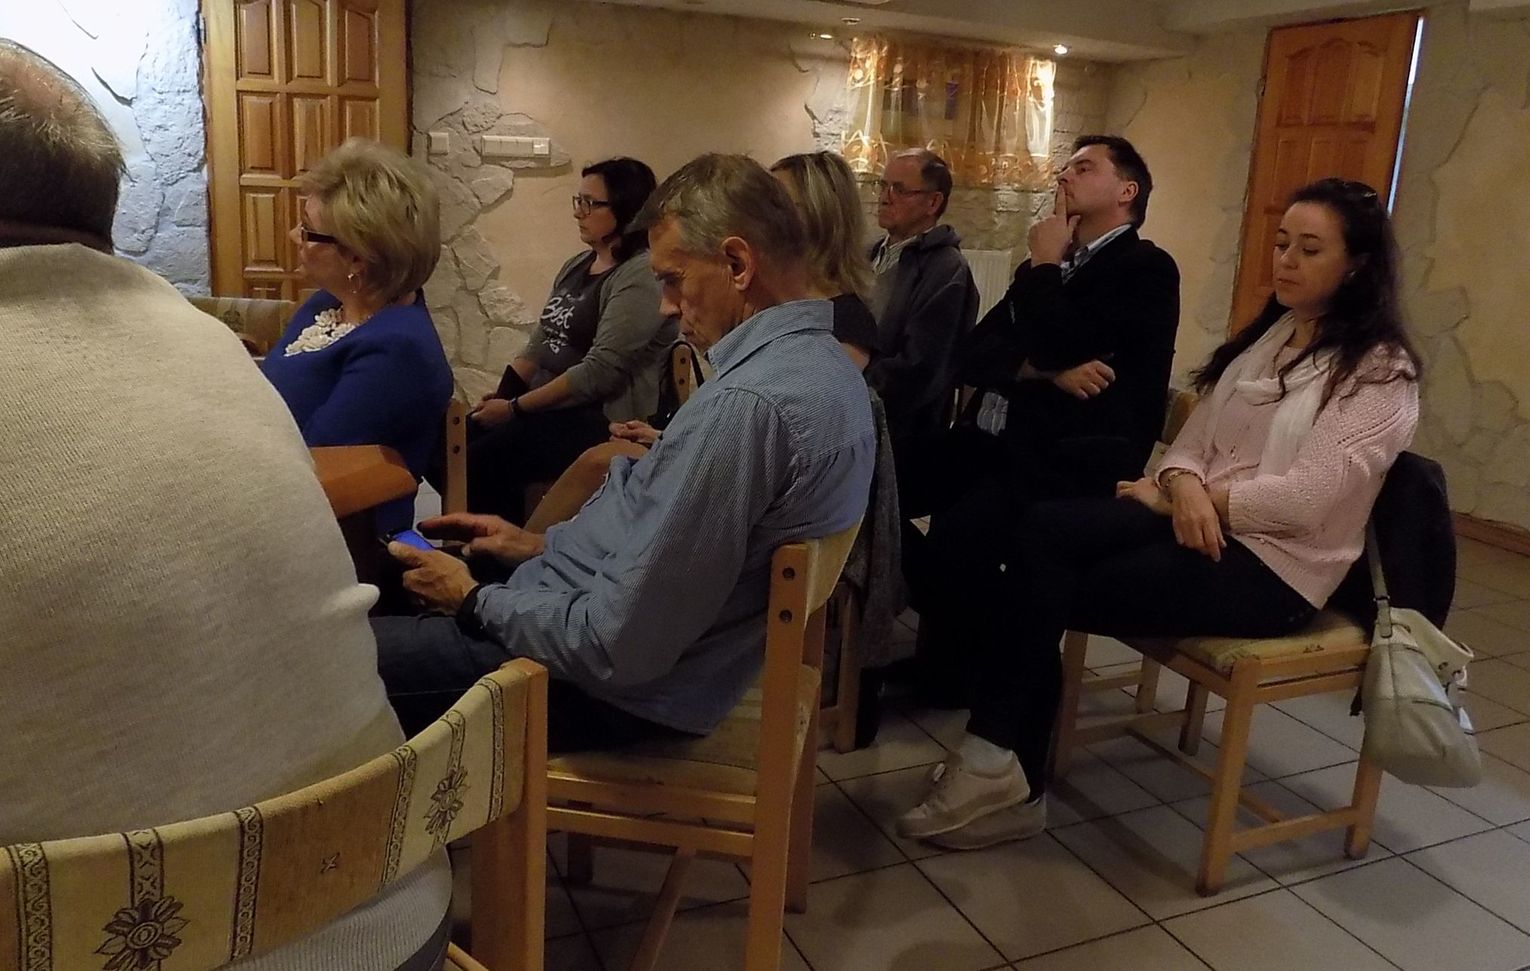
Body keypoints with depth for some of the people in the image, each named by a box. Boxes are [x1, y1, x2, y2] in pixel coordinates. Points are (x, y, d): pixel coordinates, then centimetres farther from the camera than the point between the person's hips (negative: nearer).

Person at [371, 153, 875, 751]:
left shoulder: (743, 406, -30)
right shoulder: (824, 365, 3)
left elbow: (615, 648, -27)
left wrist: (475, 601, -10)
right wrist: (542, 545, 10)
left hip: (613, 687, -10)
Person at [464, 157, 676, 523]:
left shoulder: (641, 276, -14)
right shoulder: (577, 265, 15)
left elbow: (600, 371, -21)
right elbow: (540, 342, 15)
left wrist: (516, 408, -17)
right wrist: (500, 395, -2)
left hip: (603, 419, -8)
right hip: (547, 404, 9)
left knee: (481, 462, -22)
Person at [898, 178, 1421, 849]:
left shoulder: (1381, 374, -5)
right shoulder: (1267, 336, 17)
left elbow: (1306, 497, -17)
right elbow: (1194, 439, 10)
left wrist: (1169, 492, -11)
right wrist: (1186, 487, -14)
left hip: (1275, 563, -6)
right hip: (1202, 527, 6)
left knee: (1042, 589, -21)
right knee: (1044, 528, -24)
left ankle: (1003, 770, -5)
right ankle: (1003, 770, -24)